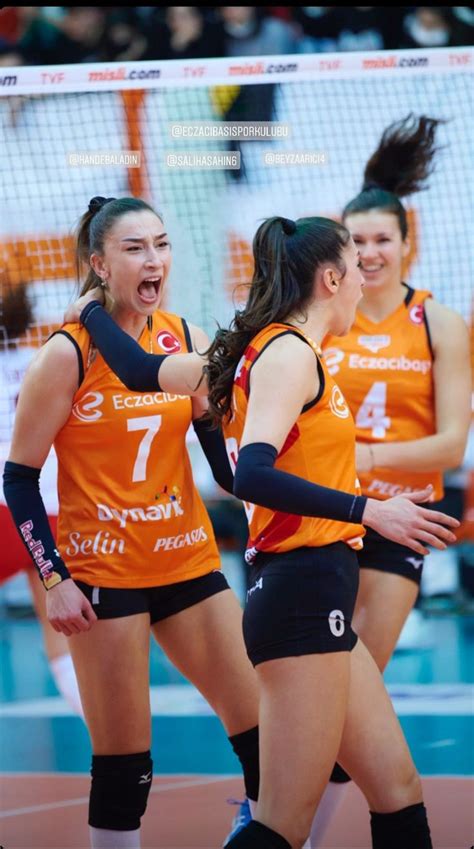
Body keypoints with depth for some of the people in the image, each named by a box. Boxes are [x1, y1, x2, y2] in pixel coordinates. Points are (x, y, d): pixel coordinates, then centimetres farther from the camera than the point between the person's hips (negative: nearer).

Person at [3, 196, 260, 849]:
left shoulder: (186, 341, 3)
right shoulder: (68, 354, -10)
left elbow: (228, 461, 12)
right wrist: (55, 579, -12)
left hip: (188, 560, 5)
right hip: (104, 572, -5)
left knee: (263, 730, 4)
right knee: (123, 762, -2)